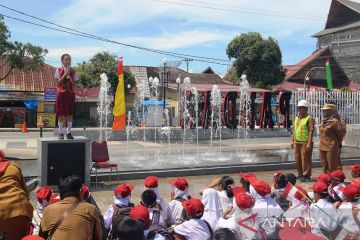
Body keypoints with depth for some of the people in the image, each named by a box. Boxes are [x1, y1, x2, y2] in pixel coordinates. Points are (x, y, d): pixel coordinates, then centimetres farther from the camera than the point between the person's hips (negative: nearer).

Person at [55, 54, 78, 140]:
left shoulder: (73, 71, 7)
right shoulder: (59, 70, 2)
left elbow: (75, 83, 6)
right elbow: (58, 82, -5)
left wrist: (70, 79, -13)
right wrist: (65, 74, -14)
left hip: (71, 93, 2)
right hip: (61, 93, -2)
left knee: (70, 113, 1)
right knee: (61, 113, 0)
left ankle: (69, 132, 8)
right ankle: (61, 133, 8)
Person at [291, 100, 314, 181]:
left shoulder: (309, 118, -8)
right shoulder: (296, 118, 15)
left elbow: (311, 131, -13)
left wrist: (309, 143, -19)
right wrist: (292, 140, 15)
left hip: (305, 142, -7)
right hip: (297, 142, 8)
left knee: (305, 159, -2)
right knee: (297, 158, 13)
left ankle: (306, 175, 7)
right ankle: (300, 174, 25)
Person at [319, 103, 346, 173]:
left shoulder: (334, 121, -13)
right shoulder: (323, 121, 10)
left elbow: (341, 133, -7)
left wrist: (338, 143, 4)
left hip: (331, 147, -8)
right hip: (322, 147, 8)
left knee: (332, 166, -1)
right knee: (325, 166, 15)